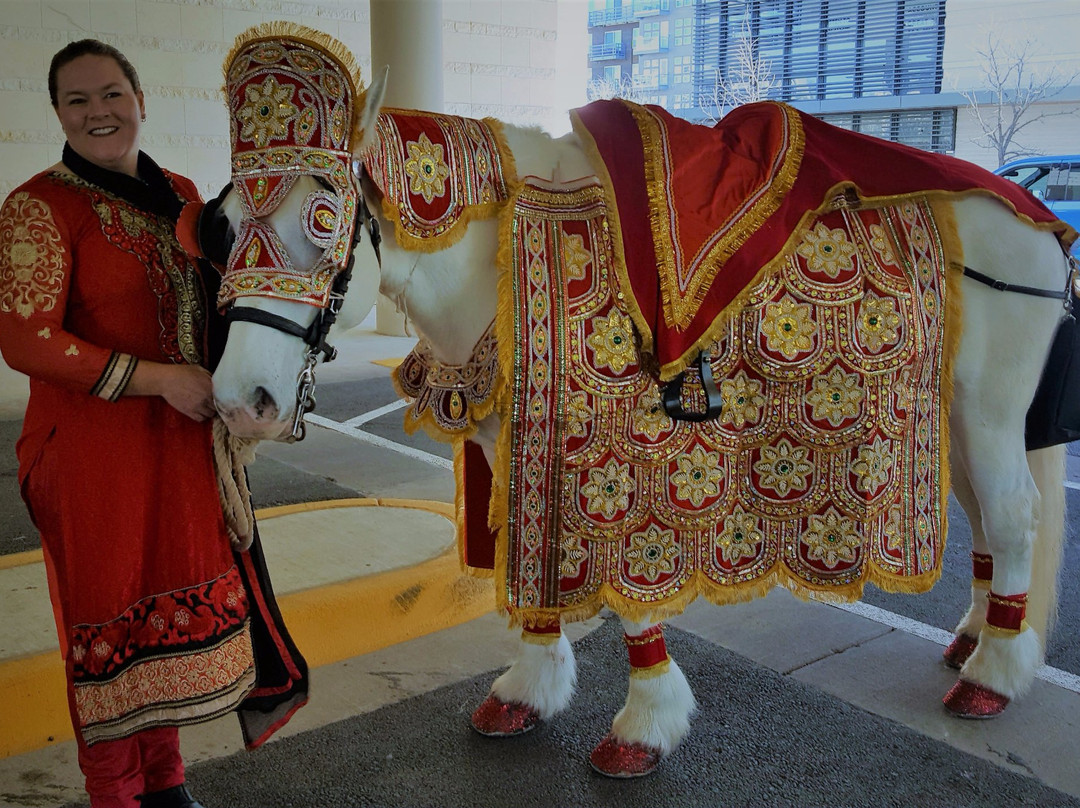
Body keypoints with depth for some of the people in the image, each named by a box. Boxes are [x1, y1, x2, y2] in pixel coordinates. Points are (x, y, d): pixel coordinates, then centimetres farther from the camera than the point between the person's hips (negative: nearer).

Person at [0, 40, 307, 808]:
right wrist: (158, 378, -20)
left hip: (185, 440, 6)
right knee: (111, 615, 7)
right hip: (94, 448, -6)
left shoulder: (181, 194, 8)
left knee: (179, 602, 16)